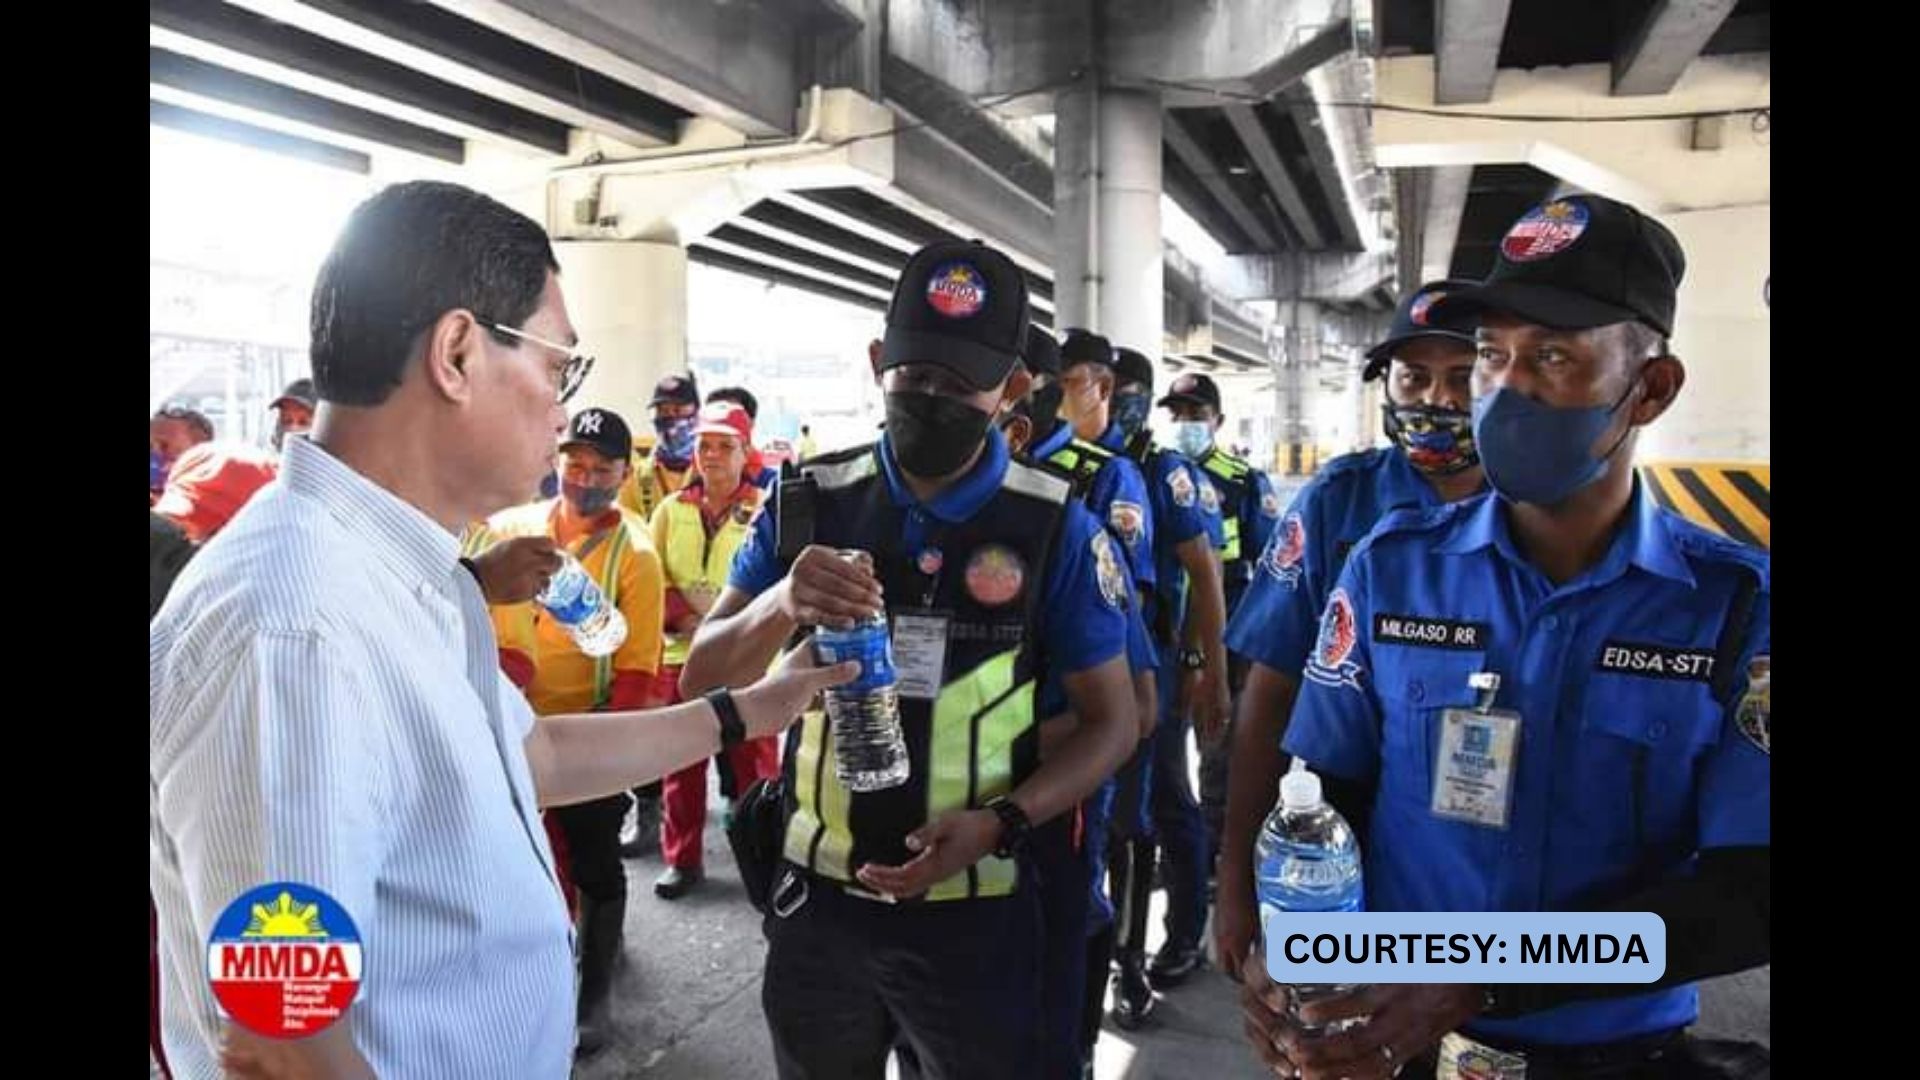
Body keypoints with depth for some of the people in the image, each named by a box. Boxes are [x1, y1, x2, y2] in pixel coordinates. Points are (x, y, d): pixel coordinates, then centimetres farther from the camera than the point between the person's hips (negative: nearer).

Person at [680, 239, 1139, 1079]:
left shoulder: (1058, 530, -9)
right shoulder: (809, 504, -4)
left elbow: (1111, 721, -3)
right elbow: (701, 678, -1)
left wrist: (998, 825, -19)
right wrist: (781, 605, -23)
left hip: (974, 910, -2)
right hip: (818, 895, 3)